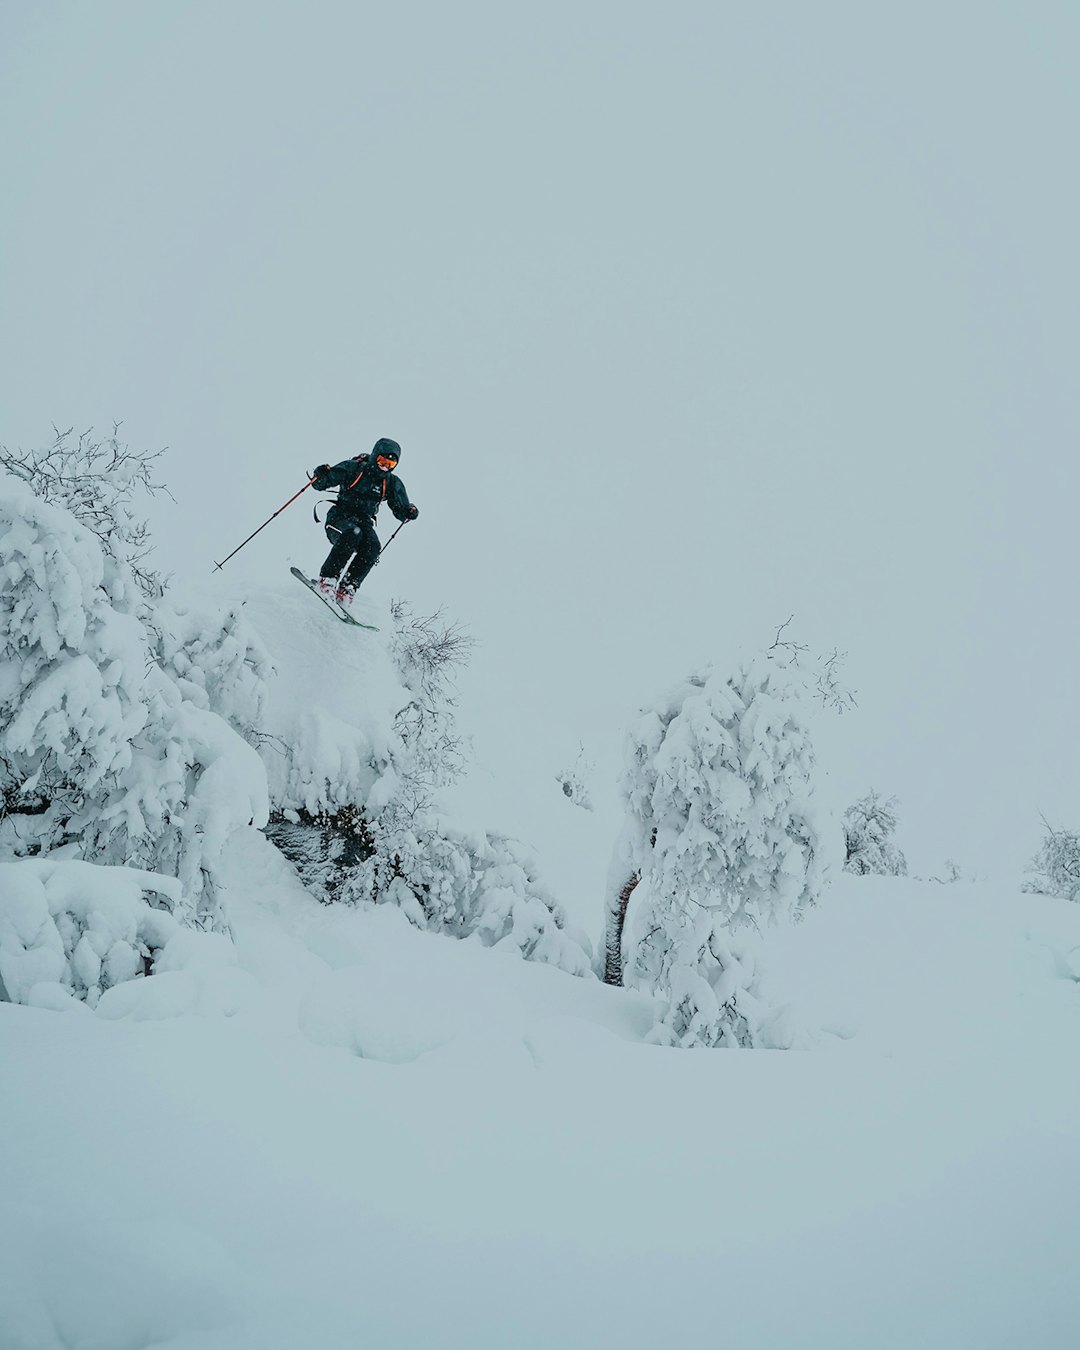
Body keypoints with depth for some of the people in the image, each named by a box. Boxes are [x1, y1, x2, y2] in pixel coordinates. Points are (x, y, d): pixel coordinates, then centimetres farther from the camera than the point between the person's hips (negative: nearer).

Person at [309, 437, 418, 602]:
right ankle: (326, 579, -32)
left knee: (373, 547, -28)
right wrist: (321, 475, -28)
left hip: (364, 522, 3)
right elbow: (320, 484, -4)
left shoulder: (392, 483, 8)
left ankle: (347, 588, -27)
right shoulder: (353, 468, -2)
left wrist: (409, 512, -11)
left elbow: (401, 510, 12)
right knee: (353, 534, -36)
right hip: (340, 517, -3)